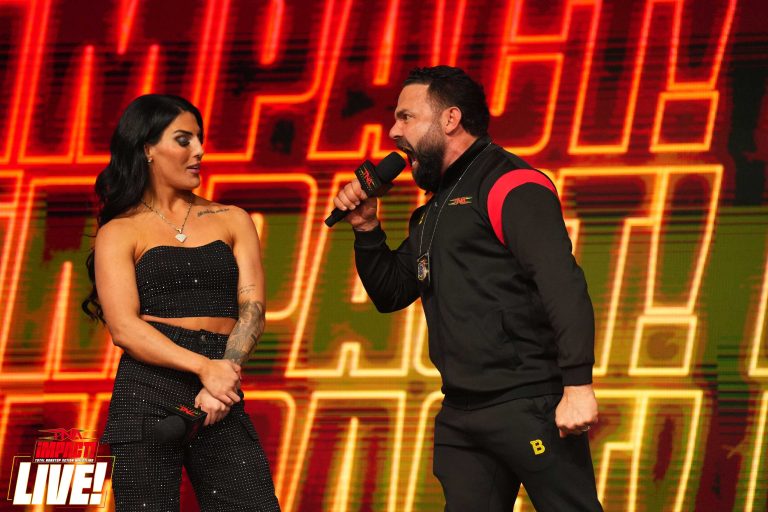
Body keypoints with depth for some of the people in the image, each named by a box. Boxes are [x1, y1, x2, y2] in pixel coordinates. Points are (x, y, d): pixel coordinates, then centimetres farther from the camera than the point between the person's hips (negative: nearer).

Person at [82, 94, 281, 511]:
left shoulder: (231, 221, 17)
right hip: (148, 393, -2)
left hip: (223, 402, 2)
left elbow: (252, 309, 5)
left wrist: (226, 375, -13)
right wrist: (204, 368, -19)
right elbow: (124, 327, -6)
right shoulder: (120, 233, 7)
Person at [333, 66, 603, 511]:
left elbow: (563, 284, -18)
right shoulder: (435, 210, 22)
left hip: (529, 404, -9)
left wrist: (578, 384, -26)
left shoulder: (510, 184, -7)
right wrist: (367, 230, 11)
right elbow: (391, 294, 27)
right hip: (461, 415, 9)